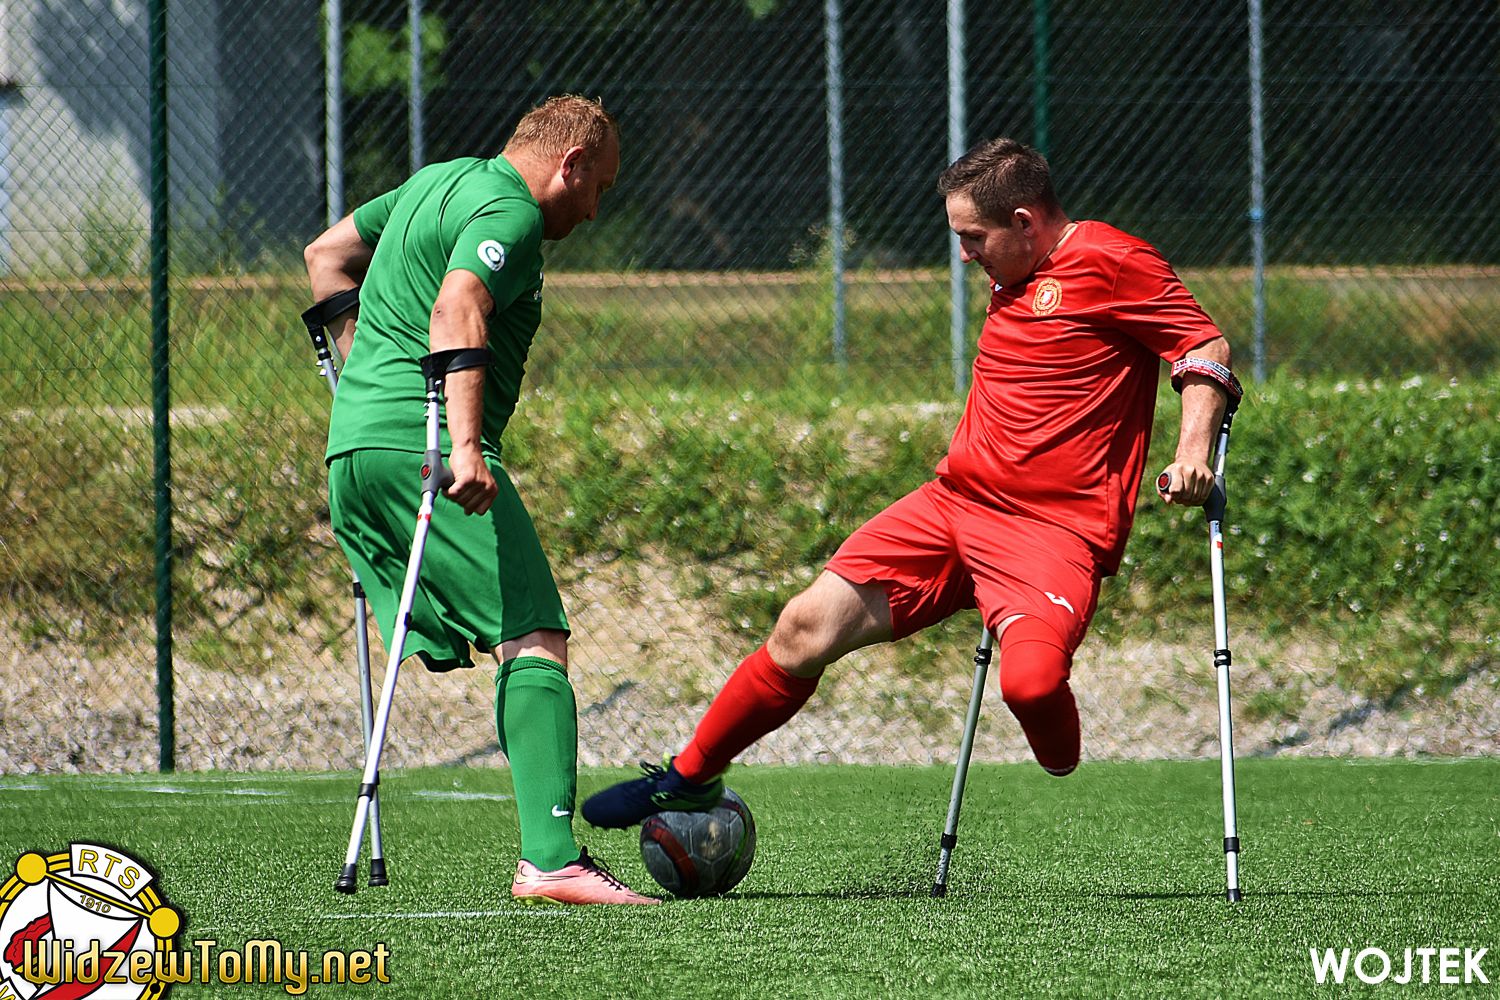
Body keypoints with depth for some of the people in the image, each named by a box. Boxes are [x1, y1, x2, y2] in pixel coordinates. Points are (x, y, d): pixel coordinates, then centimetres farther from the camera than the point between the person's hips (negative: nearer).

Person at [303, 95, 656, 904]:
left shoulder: (439, 182, 24)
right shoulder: (509, 211, -6)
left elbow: (327, 255, 35)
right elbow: (457, 311, -24)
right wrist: (466, 443, -33)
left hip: (351, 444, 10)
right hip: (420, 442, -10)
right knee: (536, 638, -14)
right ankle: (550, 859, -27)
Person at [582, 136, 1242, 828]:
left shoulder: (1111, 262, -7)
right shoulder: (1013, 278, 18)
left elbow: (1208, 349, -9)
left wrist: (1193, 452, -22)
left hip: (1057, 530, -7)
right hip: (952, 504, 7)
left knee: (1031, 681, -34)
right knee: (807, 627, -3)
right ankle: (687, 779, 12)